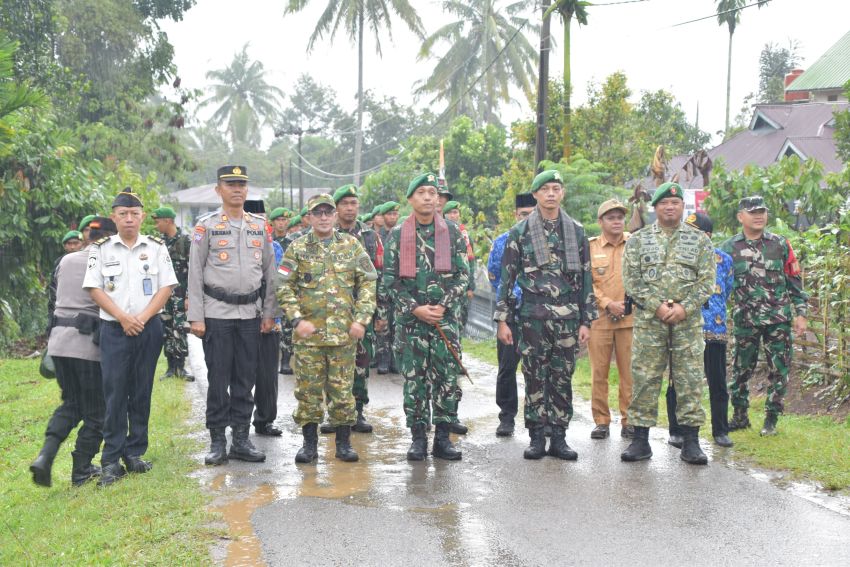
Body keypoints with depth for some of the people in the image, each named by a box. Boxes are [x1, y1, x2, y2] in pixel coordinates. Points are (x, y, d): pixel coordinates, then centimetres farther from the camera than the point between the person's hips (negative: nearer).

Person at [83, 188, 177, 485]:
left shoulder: (156, 247, 6)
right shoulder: (101, 248, 4)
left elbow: (166, 287, 2)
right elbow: (94, 288, 0)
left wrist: (143, 318, -11)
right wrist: (123, 317, -12)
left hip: (149, 328, 1)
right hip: (114, 329, -1)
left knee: (141, 392, 7)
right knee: (115, 394, -4)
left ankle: (135, 453, 16)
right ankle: (111, 460, -1)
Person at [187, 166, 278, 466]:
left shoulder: (260, 226, 10)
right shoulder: (206, 226, 0)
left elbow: (269, 271, 12)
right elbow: (195, 273, -2)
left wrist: (269, 313, 7)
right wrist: (196, 317, -8)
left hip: (250, 314, 3)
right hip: (217, 314, -3)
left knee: (246, 380, 7)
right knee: (218, 379, 1)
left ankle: (241, 439, 15)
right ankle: (217, 442, 10)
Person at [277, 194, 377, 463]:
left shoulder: (352, 245, 6)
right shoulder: (297, 248, 3)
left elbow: (368, 283, 5)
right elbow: (284, 288, 1)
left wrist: (361, 319, -4)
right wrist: (297, 320, -10)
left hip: (344, 332, 1)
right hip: (308, 332, 0)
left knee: (342, 388, 5)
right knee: (308, 389, 4)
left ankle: (344, 443, 15)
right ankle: (310, 443, 14)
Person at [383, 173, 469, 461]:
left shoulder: (452, 232, 5)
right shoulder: (398, 235, 3)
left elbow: (463, 276, 3)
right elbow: (390, 279, 1)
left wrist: (442, 306, -9)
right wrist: (414, 308, -10)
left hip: (446, 317, 1)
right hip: (409, 318, 0)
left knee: (447, 377, 1)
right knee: (414, 379, 3)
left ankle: (443, 437, 11)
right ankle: (418, 437, 12)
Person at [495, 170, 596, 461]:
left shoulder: (576, 231, 9)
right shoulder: (520, 231, 3)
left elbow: (586, 278, 10)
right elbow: (507, 277, 3)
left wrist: (586, 320, 4)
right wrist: (502, 319, -2)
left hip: (568, 317, 2)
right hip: (533, 316, -2)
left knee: (563, 378, 5)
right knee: (535, 377, 2)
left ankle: (559, 437, 13)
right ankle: (537, 437, 11)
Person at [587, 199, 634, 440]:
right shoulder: (590, 247, 5)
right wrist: (607, 304, -9)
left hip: (630, 318, 0)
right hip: (599, 318, 0)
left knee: (629, 371, 2)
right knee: (599, 372, 3)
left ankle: (629, 420, 11)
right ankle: (601, 421, 11)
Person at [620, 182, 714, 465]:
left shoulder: (700, 240, 9)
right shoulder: (638, 240, 8)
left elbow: (706, 281, 3)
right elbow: (631, 280, 0)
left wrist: (684, 307, -11)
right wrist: (657, 306, -11)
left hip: (688, 321, 0)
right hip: (648, 320, 0)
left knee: (690, 380, 1)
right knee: (644, 379, 1)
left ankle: (691, 442, 8)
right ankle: (641, 440, 9)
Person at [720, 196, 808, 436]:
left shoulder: (780, 244, 4)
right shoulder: (729, 248, 2)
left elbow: (795, 281, 6)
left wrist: (800, 313, 2)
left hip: (779, 319, 0)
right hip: (745, 320, 0)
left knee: (779, 371, 2)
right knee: (741, 370, 7)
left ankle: (771, 420, 13)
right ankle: (740, 416, 21)